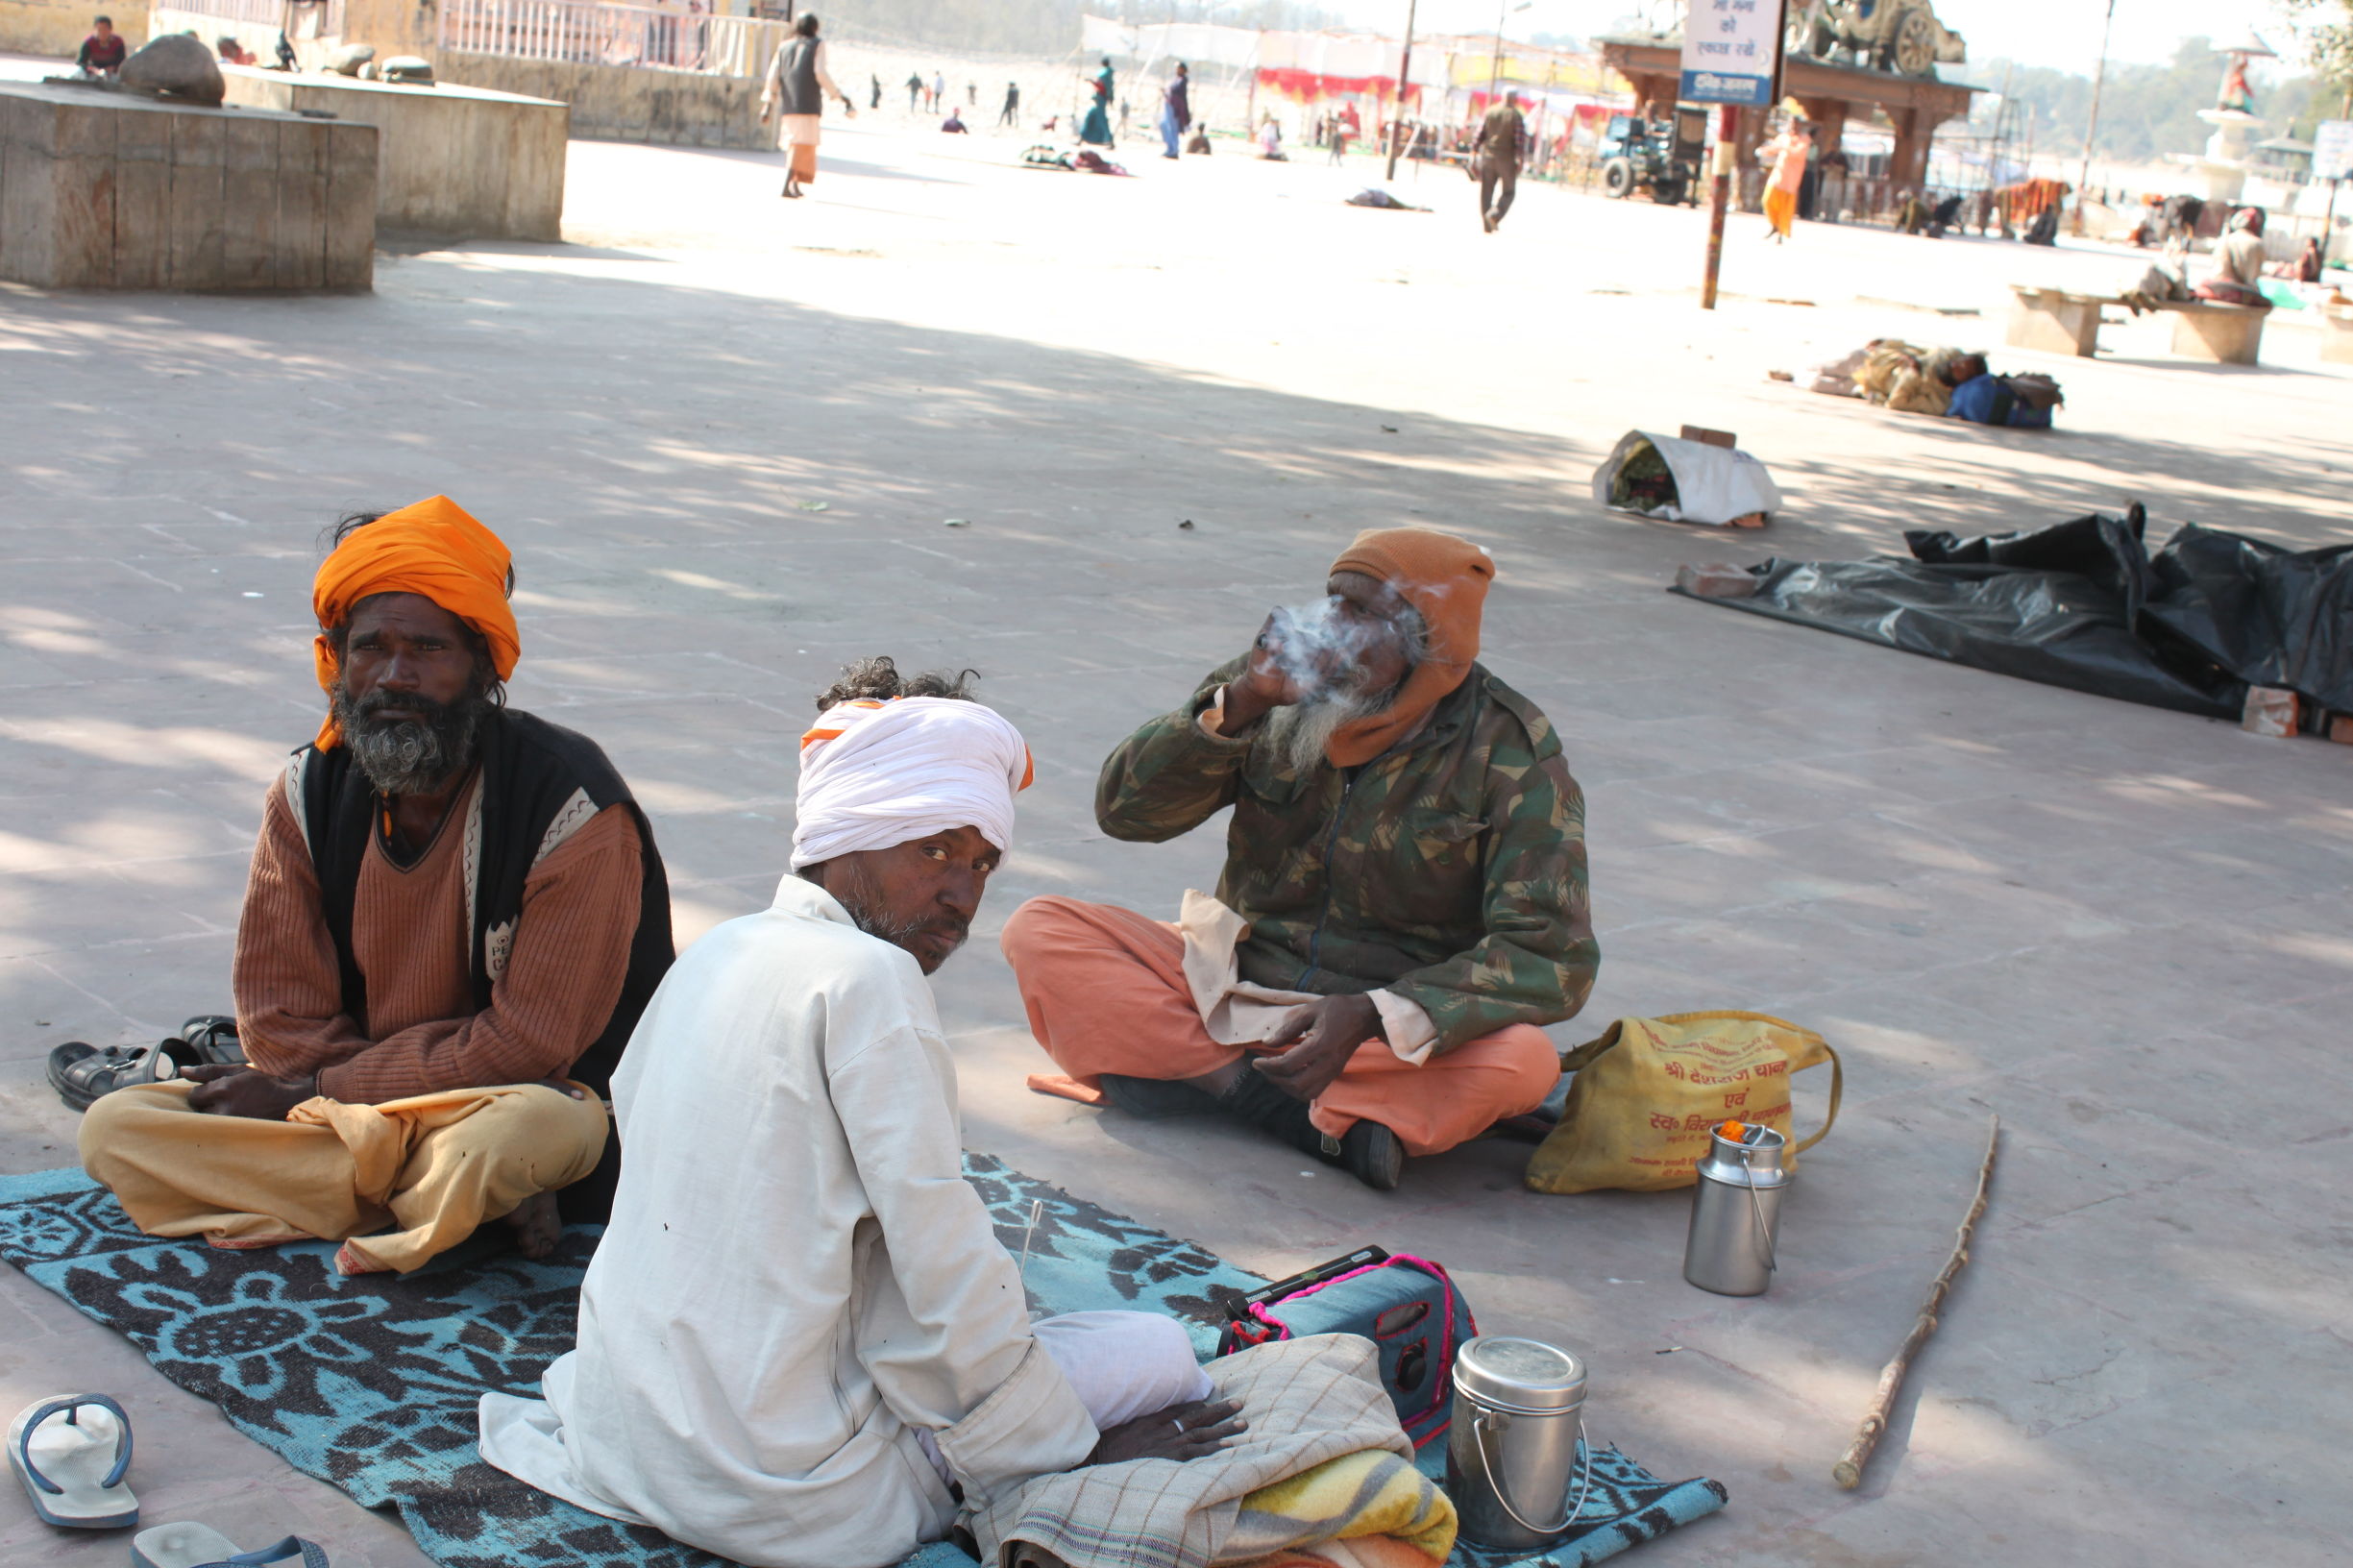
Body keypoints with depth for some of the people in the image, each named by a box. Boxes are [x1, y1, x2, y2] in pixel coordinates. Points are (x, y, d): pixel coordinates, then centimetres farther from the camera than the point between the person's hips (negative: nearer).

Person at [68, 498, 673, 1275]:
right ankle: (462, 1193, -17)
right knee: (114, 1129, -15)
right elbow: (282, 1020, -4)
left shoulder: (575, 809, -17)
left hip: (527, 1102, -6)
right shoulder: (309, 795, -4)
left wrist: (315, 1090, -13)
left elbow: (527, 1045, -16)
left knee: (527, 1133, -42)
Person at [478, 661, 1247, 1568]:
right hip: (782, 1495, -9)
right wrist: (1071, 1450, -7)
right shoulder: (864, 978, -17)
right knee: (1161, 1355, -2)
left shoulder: (713, 956, 8)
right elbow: (947, 1270, -19)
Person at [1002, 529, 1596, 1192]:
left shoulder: (1510, 751, -13)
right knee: (1039, 929, -16)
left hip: (1394, 1028, -3)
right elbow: (1125, 809, -5)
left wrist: (1372, 1015, -33)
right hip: (1235, 981, 4)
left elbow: (1552, 956, -19)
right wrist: (1237, 705, -22)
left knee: (1524, 1062, -34)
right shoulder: (1281, 685, -4)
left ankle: (1214, 1078, -27)